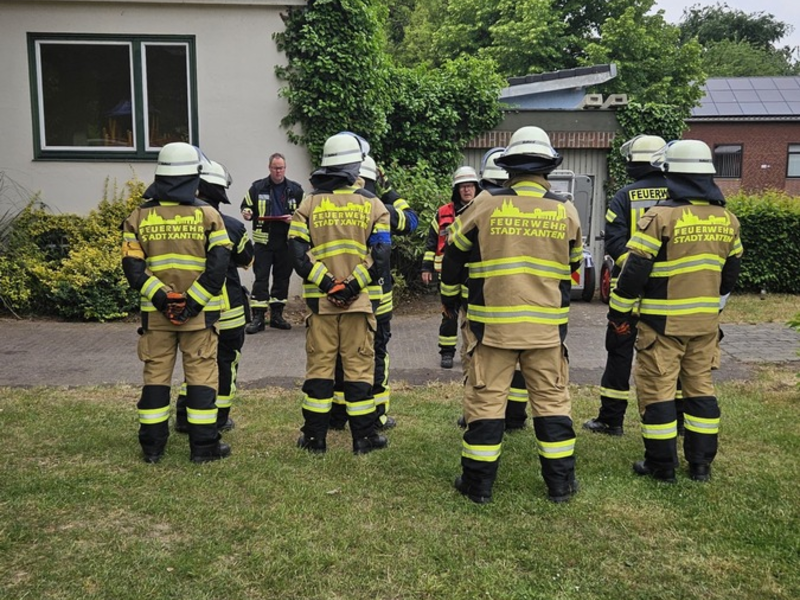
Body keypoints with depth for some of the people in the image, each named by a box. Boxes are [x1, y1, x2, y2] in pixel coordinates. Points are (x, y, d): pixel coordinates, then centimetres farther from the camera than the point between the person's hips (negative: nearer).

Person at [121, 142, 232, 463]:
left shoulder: (139, 216, 2)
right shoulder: (207, 214, -4)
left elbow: (132, 267, -5)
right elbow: (218, 263, -11)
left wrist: (160, 296, -8)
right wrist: (194, 301, -11)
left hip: (155, 313, 2)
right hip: (199, 313, -2)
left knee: (155, 375, 12)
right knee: (201, 374, 6)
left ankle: (152, 445, 19)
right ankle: (203, 445, 9)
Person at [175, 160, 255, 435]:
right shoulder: (231, 227, -14)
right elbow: (247, 260, 3)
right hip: (226, 308, -3)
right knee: (225, 362, 11)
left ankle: (185, 417, 22)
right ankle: (218, 420, 17)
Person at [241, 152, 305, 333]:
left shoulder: (295, 189, 6)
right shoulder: (257, 187, 4)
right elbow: (246, 206, 10)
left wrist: (294, 218, -10)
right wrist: (246, 213, -12)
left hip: (286, 241, 2)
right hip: (263, 240, -2)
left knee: (282, 277, 9)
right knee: (260, 278, -3)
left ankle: (277, 315, 20)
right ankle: (258, 317, 0)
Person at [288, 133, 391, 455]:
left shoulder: (310, 203, 4)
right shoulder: (372, 204, 0)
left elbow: (298, 251, -6)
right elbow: (381, 256, -9)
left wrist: (325, 282, -7)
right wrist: (354, 285, -9)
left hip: (320, 300, 1)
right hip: (360, 300, -1)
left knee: (319, 365, 9)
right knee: (359, 366, 6)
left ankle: (314, 437, 15)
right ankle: (364, 437, 13)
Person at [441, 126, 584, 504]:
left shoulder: (486, 204, -5)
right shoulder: (566, 211, 1)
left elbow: (454, 255, 4)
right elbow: (573, 264, 16)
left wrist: (450, 297, 21)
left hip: (493, 322, -2)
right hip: (547, 324, 2)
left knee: (486, 398, 7)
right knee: (552, 400, 12)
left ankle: (478, 483, 15)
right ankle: (561, 482, 21)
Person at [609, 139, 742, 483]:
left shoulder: (661, 216, -15)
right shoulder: (727, 220, 5)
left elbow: (635, 270, -14)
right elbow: (730, 272, 15)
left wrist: (619, 312, -4)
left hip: (663, 322, -6)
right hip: (706, 321, 6)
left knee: (657, 389, 3)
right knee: (700, 386, 15)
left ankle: (661, 466, 10)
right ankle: (701, 464, 22)